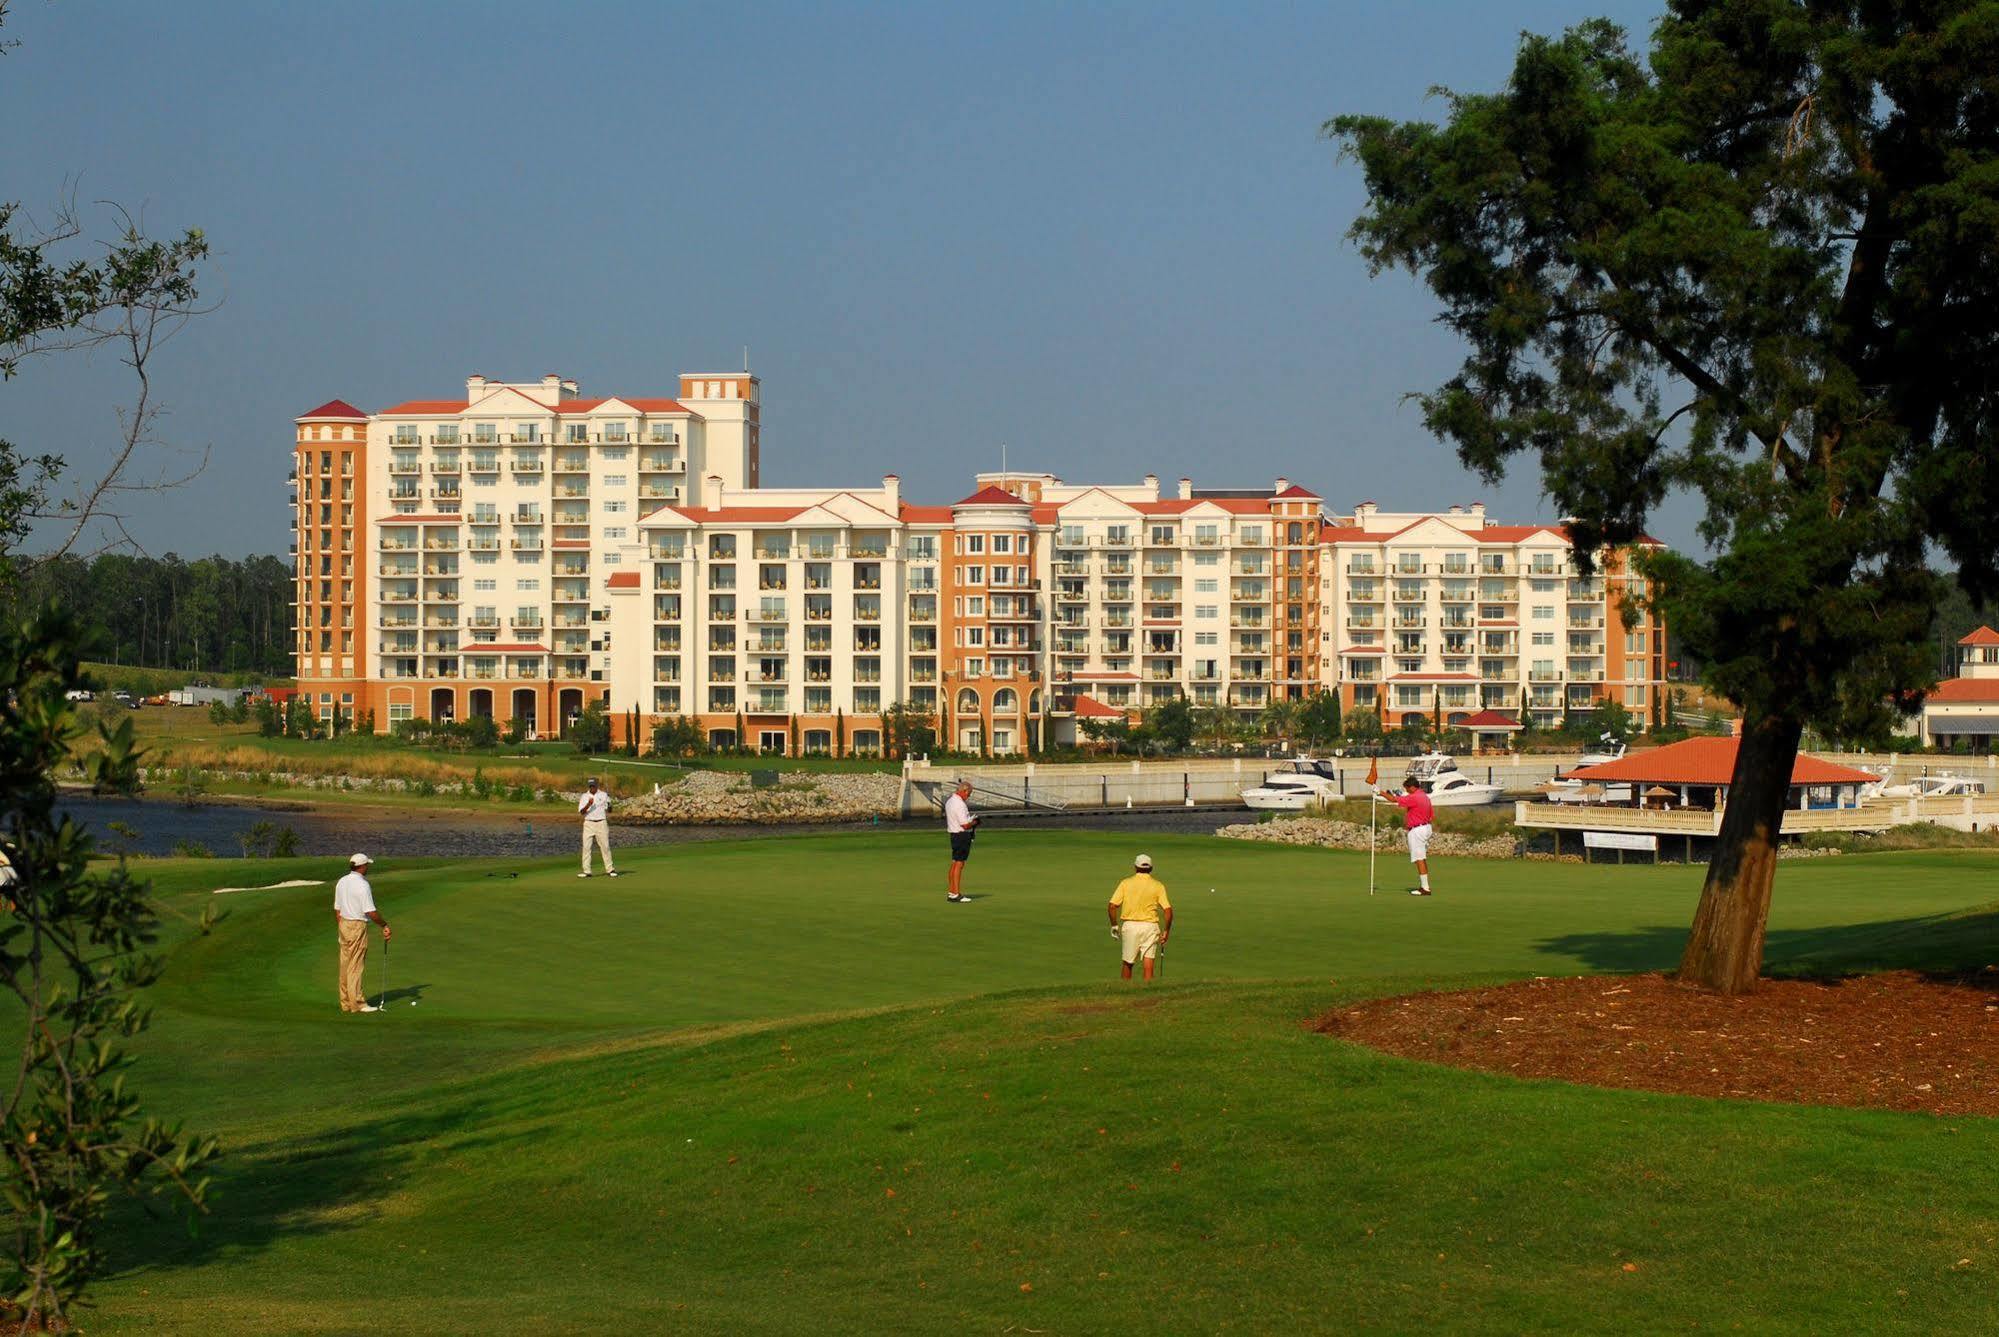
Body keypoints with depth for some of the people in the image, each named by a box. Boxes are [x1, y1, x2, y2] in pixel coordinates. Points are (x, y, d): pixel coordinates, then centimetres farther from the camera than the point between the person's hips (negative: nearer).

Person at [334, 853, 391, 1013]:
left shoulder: (341, 882, 8)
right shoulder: (362, 885, -17)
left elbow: (337, 909, 13)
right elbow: (370, 912, -20)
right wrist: (384, 924, -6)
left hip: (344, 924, 8)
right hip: (358, 927, -8)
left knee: (345, 965, 10)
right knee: (356, 966, -4)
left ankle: (346, 1002, 13)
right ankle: (357, 1003, -2)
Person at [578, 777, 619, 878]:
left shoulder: (604, 795, 6)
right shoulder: (584, 796, 5)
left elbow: (609, 810, 8)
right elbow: (581, 812, -5)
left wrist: (609, 806, -15)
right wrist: (588, 804, -22)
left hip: (601, 823, 0)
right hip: (588, 823, 0)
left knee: (605, 846, -2)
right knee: (586, 847, -5)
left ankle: (609, 869, 2)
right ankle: (586, 871, -4)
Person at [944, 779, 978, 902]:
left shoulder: (949, 800, 10)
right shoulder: (960, 804, -21)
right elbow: (965, 825, -22)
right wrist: (974, 822, -3)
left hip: (954, 834, 10)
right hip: (962, 835, -10)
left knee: (955, 863, 17)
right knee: (959, 864, -7)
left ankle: (951, 892, 24)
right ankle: (955, 894, -7)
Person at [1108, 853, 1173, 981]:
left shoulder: (1126, 883, 0)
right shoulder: (1158, 886, 0)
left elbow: (1113, 905, -6)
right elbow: (1168, 910, -7)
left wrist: (1114, 925, 7)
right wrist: (1166, 931, 3)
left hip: (1130, 924, 0)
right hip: (1150, 926, 0)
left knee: (1127, 963, 15)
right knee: (1148, 966, -2)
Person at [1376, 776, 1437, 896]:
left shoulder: (1414, 798, -18)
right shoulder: (1425, 797, 11)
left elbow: (1394, 799, -17)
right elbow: (1432, 815, 16)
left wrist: (1381, 792, -6)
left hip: (1416, 830, -10)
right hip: (1426, 827, 10)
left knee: (1419, 859, -8)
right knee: (1423, 859, 16)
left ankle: (1425, 888, -9)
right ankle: (1424, 885, 20)